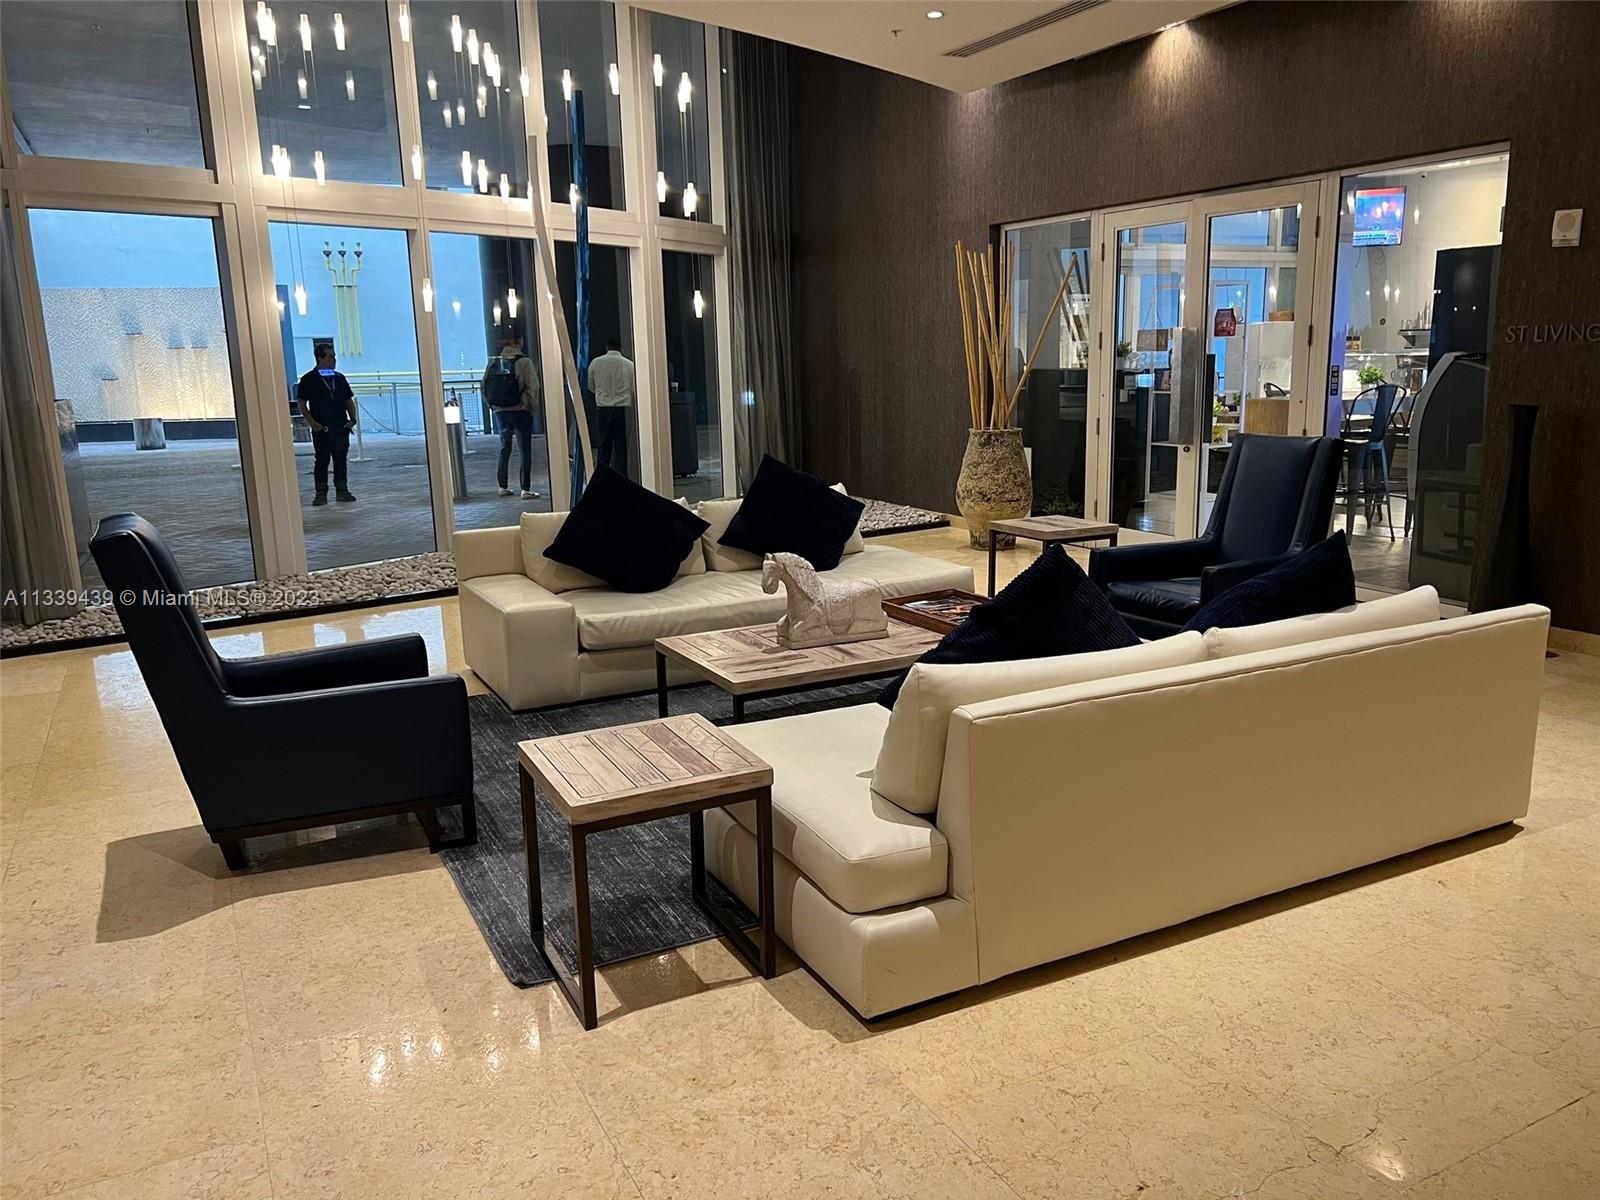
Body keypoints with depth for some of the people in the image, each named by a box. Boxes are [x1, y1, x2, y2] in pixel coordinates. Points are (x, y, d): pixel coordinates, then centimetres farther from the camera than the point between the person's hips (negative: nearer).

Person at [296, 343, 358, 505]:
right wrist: (312, 423, -12)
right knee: (322, 461, -1)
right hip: (321, 429, -4)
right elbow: (302, 403, -4)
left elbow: (349, 400, 17)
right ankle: (321, 493, 4)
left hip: (341, 427, 4)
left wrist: (352, 419, 3)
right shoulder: (308, 379, -2)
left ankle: (342, 491, 14)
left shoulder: (340, 378, 12)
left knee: (341, 459, 7)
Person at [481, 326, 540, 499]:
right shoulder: (524, 362, -11)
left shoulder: (493, 362, 3)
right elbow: (533, 387, -13)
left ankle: (503, 486, 21)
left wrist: (492, 404, 11)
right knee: (525, 450, 1)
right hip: (520, 411, -5)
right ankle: (526, 489, -2)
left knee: (504, 448, 15)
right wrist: (533, 406, 0)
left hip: (500, 411, 5)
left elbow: (484, 386, 3)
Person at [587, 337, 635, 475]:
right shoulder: (629, 364, -5)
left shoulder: (595, 363, -1)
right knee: (621, 445, 4)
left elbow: (591, 387, 9)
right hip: (623, 408, -2)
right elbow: (634, 389, 0)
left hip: (602, 408, 2)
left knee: (604, 445, 11)